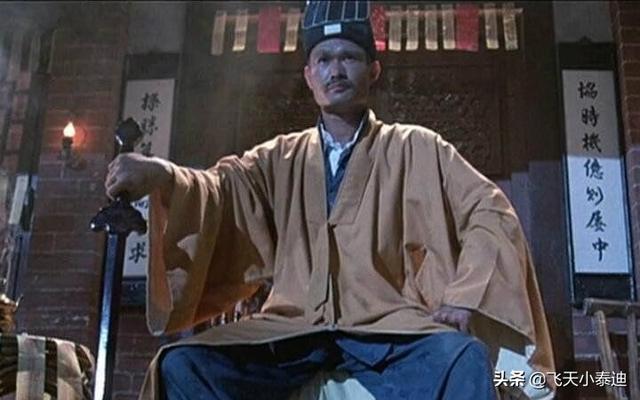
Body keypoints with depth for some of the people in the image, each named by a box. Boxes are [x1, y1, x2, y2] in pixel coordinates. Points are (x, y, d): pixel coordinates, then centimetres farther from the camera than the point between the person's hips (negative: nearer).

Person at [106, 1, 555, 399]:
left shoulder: (415, 149, 11)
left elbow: (491, 214, 6)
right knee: (183, 363, -20)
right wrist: (160, 175, -23)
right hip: (292, 330, 3)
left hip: (389, 327, -2)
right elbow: (220, 189, 0)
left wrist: (464, 298, -9)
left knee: (463, 358, -34)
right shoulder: (282, 157, 17)